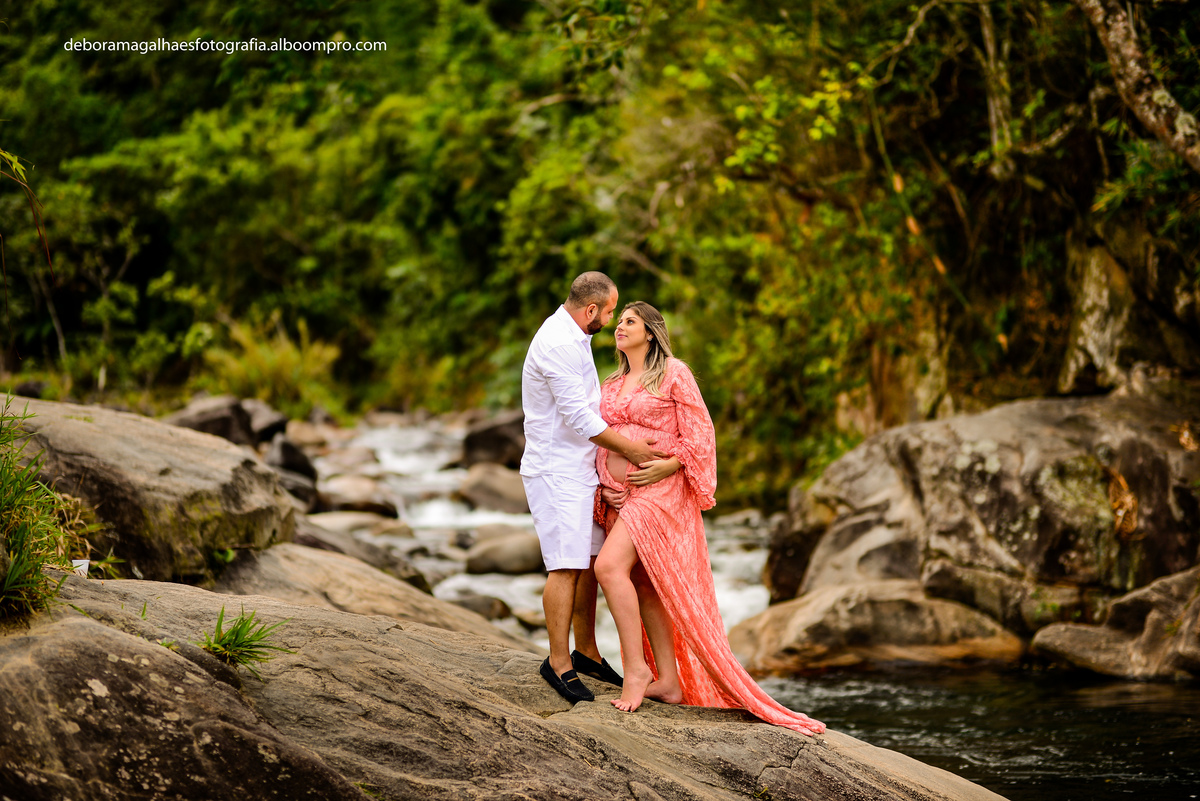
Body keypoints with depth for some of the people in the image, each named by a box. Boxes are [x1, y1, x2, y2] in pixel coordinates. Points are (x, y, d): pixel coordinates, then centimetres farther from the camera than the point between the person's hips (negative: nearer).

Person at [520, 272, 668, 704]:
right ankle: (559, 662, -5)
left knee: (590, 559, 12)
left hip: (579, 467, 10)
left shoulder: (571, 336, 14)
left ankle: (586, 651, 21)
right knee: (567, 566, -10)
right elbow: (579, 417, -21)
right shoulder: (558, 345, -20)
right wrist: (628, 448, -12)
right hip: (556, 470, -10)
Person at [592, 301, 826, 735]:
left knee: (609, 566, -23)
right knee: (644, 588, 6)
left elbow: (700, 436, -5)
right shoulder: (612, 386, 16)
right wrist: (602, 486, 4)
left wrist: (665, 467, -17)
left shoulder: (673, 374, -3)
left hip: (659, 490, -7)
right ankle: (669, 681, 10)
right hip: (619, 497, 7)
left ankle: (636, 668, -17)